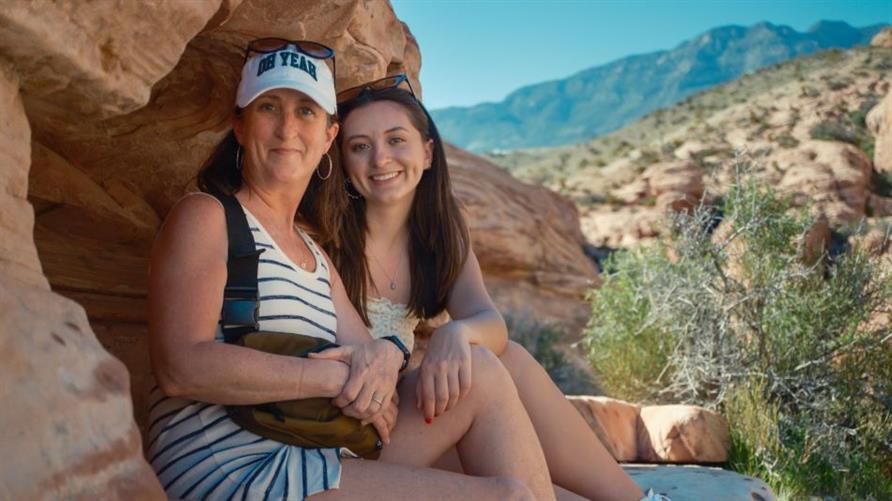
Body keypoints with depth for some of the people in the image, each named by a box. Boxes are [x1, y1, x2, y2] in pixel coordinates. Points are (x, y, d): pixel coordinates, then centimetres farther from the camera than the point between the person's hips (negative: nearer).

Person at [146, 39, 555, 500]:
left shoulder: (313, 250, 18)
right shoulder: (204, 218, -5)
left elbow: (365, 349, 12)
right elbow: (181, 367, -19)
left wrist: (382, 355, -13)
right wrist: (339, 375, -18)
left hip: (311, 462, 7)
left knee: (481, 371, -5)